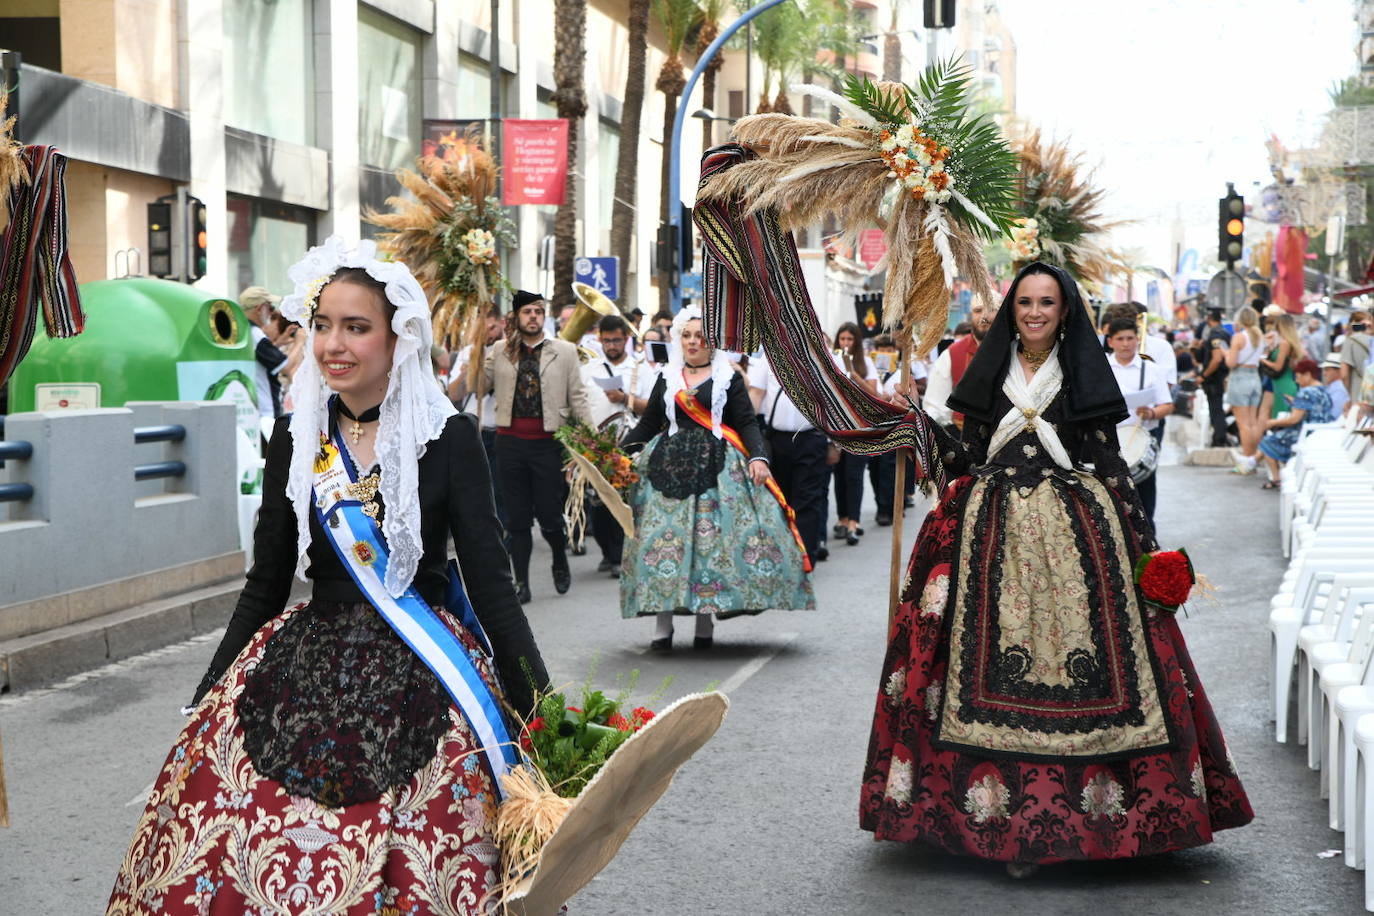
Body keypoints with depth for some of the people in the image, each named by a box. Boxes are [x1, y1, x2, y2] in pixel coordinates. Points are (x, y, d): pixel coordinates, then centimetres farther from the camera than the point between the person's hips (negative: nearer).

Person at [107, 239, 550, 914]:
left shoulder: (448, 439, -5)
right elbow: (265, 584, 12)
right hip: (302, 673, 3)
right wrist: (204, 702, 12)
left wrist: (542, 713, -11)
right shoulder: (295, 439, 5)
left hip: (420, 681, -3)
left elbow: (490, 582, -6)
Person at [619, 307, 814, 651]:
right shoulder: (667, 380, 14)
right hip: (669, 466, 2)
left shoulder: (728, 378, 7)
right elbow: (648, 425, 14)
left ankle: (705, 624, 2)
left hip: (716, 468, -2)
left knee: (711, 539, -6)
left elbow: (747, 423, 0)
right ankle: (662, 624, -3)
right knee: (663, 538, -5)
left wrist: (758, 457, -16)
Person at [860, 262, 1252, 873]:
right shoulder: (990, 375, 12)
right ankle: (1006, 810, 3)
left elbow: (1109, 462, 4)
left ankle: (1082, 801, 2)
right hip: (996, 535, 2)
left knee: (1078, 664, -7)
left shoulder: (1084, 375, 6)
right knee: (996, 671, -3)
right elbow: (967, 458, 12)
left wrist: (1143, 539, -2)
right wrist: (924, 426, -4)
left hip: (1076, 535, -1)